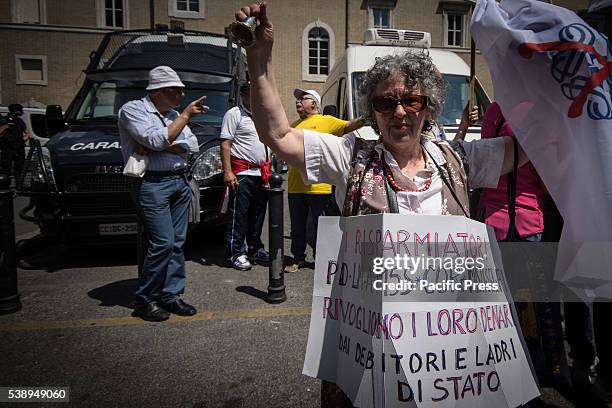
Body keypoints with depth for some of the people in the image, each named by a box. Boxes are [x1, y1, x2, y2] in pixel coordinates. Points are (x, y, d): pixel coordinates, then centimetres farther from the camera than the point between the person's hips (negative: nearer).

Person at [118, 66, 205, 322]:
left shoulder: (174, 114, 17)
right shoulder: (132, 109, -2)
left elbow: (192, 146, 6)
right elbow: (157, 140, -17)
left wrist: (156, 147, -8)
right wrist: (186, 115, -10)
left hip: (180, 182, 7)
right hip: (152, 184, -7)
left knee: (177, 243, 6)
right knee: (163, 243, -11)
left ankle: (170, 296, 17)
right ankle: (144, 301, 6)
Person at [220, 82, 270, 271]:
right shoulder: (234, 114, -3)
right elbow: (225, 144, -11)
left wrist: (267, 170, 17)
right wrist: (227, 171, -19)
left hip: (261, 173, 8)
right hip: (242, 173, -7)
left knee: (258, 214, 13)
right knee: (238, 215, -4)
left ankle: (256, 249, 24)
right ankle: (236, 254, 3)